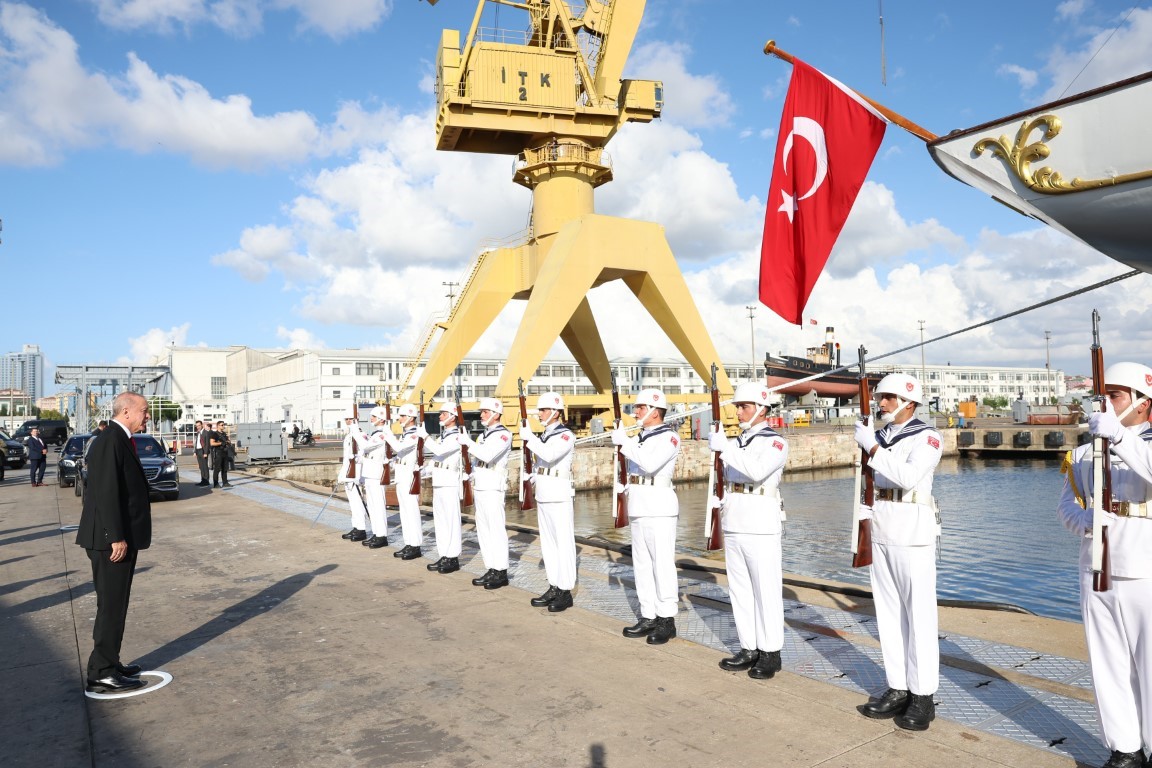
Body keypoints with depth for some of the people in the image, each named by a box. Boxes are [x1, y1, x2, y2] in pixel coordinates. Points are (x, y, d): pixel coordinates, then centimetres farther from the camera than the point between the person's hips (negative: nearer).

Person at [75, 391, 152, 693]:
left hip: (120, 538, 10)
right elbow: (106, 492, -23)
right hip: (112, 540, -10)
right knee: (111, 607, -2)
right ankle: (102, 674, 7)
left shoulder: (119, 440, 14)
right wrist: (117, 537, -23)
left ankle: (109, 665, 28)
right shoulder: (110, 440, -17)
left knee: (114, 606, 17)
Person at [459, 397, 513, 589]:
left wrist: (468, 442, -18)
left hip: (493, 488, -9)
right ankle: (492, 569, 17)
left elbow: (487, 455, -24)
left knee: (496, 529, -7)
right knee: (483, 530, 10)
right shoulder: (484, 434, 18)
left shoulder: (503, 434, -10)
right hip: (480, 487, 9)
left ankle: (501, 572, -1)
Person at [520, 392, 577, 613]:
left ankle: (565, 591, 3)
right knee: (548, 542, 12)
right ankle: (554, 587, 21)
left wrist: (529, 438, -20)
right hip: (543, 494, 9)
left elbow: (549, 455, -27)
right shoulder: (544, 435, 14)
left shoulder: (566, 435, -11)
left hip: (559, 495, -9)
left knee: (563, 541, -3)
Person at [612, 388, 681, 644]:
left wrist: (625, 442, -21)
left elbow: (650, 464, -25)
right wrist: (624, 487, 11)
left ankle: (667, 620, 4)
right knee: (642, 564, 11)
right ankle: (649, 616, 20)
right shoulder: (639, 438, 16)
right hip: (638, 507, 9)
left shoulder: (669, 437, -9)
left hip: (659, 508, -9)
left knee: (662, 564, -4)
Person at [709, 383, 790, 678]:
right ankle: (749, 648, 21)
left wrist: (725, 448, -27)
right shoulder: (737, 442, 15)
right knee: (740, 590, 11)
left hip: (761, 527, -7)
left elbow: (757, 471, -25)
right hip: (733, 526, 7)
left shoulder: (775, 442, -7)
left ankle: (770, 653, 9)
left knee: (765, 590, -1)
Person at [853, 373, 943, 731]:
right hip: (881, 534, 7)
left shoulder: (926, 438, -8)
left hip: (913, 534, -7)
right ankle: (897, 689, 19)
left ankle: (923, 696, 7)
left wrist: (872, 447, -24)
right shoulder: (879, 436, 12)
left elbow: (908, 476, -25)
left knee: (918, 614, -2)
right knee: (889, 613, 10)